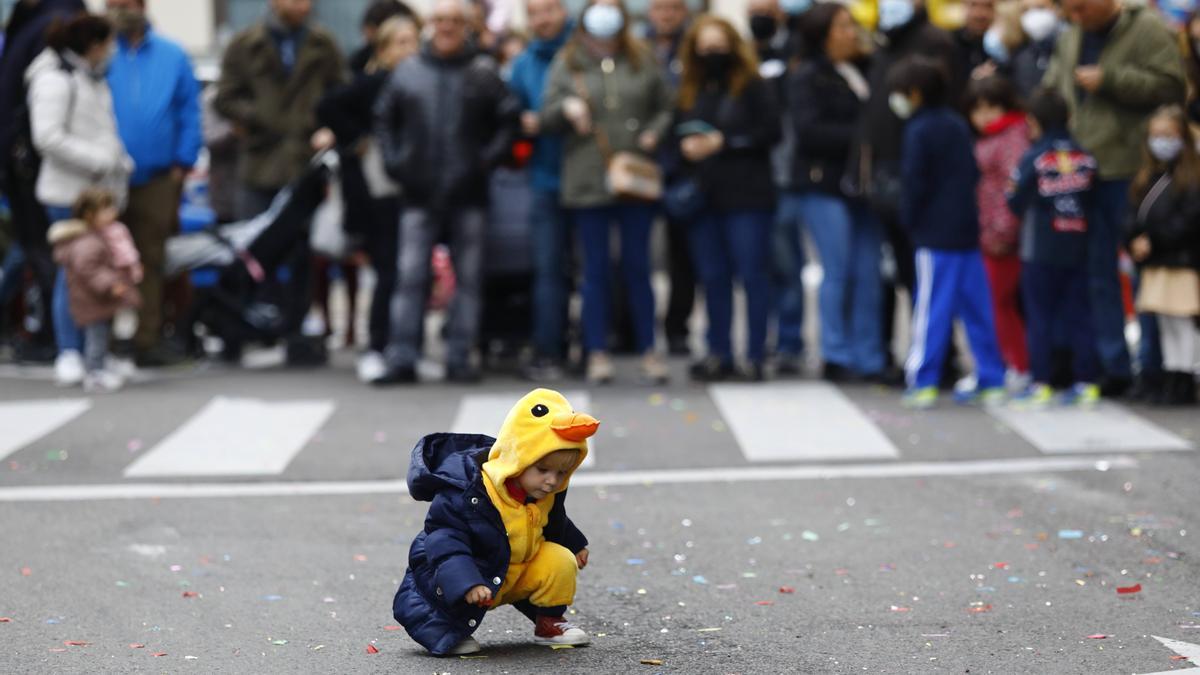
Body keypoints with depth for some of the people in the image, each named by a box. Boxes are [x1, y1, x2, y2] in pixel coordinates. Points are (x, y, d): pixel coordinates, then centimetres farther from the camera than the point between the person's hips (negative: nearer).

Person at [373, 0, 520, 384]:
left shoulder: (484, 72, 2)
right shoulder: (408, 71, 7)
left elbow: (509, 119, 1)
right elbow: (383, 118, 14)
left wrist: (489, 159, -8)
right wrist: (392, 161, 4)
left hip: (467, 194, -1)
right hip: (419, 194, 1)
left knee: (468, 278, 4)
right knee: (410, 277, -3)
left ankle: (460, 357, 11)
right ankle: (401, 359, -1)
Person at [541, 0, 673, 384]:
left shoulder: (642, 63, 8)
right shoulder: (566, 65, 7)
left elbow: (665, 107, 15)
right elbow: (547, 119, 5)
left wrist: (654, 133, -3)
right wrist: (566, 108, -16)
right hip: (587, 183, 0)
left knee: (638, 266, 4)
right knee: (595, 268, 3)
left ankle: (649, 350, 12)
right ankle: (597, 353, 9)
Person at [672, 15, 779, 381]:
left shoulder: (753, 87, -2)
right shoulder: (688, 91, 13)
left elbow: (770, 132, -10)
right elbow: (676, 135, 16)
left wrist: (722, 142, -11)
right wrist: (686, 147, -7)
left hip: (746, 196, -5)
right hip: (702, 197, 5)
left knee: (752, 274, -3)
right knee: (713, 278, 8)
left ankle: (756, 355, 2)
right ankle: (719, 354, 15)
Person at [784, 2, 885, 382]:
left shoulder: (862, 74, 17)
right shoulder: (807, 78, -2)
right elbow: (808, 130, -14)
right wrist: (857, 136, -16)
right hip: (823, 184, -6)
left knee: (869, 273, 2)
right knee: (838, 271, -6)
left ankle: (869, 360, 7)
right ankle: (836, 358, 2)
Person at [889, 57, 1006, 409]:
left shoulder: (919, 132, -10)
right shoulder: (958, 125, 13)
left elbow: (915, 183, -12)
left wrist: (908, 218, 1)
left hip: (936, 234, -7)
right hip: (967, 228, 7)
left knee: (931, 308, -5)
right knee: (976, 307, 9)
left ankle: (923, 383, -5)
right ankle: (991, 382, 11)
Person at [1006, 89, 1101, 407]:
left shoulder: (1034, 159, -10)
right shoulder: (1086, 158, 1)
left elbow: (1016, 201, -7)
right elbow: (1093, 199, 5)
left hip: (1039, 252, -3)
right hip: (1077, 249, 4)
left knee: (1039, 317, 2)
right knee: (1078, 315, 8)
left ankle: (1040, 384, 0)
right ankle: (1086, 383, 8)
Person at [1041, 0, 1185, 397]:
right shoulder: (1070, 39, 15)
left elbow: (1171, 86, -14)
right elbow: (1051, 93, 22)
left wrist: (1108, 80, -16)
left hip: (1132, 172, -6)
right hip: (1084, 173, 6)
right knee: (1097, 273, 7)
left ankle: (1153, 366, 7)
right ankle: (1113, 367, 13)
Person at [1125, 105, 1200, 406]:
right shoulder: (1146, 177, 13)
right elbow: (1134, 217, 12)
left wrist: (1152, 241, -16)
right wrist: (1135, 241, -8)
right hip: (1154, 263, 7)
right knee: (1166, 325, 12)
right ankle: (1170, 379, 18)